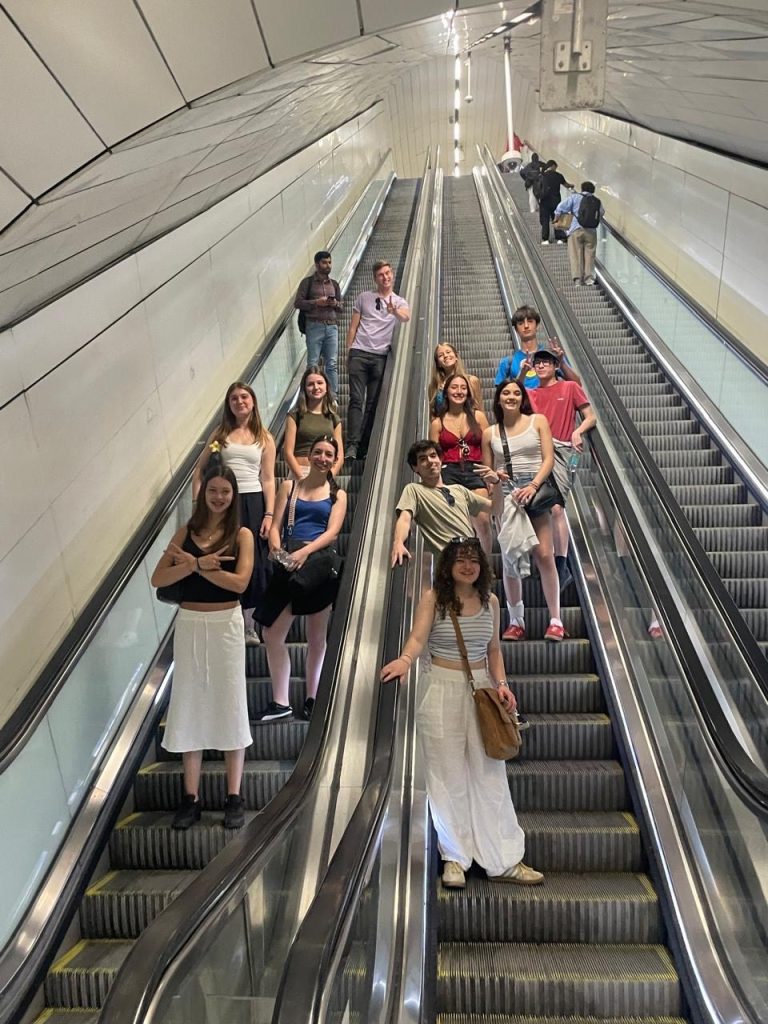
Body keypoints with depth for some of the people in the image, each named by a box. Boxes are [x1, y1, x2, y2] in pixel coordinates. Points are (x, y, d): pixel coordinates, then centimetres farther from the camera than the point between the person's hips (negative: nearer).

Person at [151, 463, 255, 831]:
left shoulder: (242, 534, -2)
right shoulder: (186, 532, 4)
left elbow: (239, 582, -16)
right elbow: (158, 579, -6)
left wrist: (192, 564, -15)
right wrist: (199, 563, -19)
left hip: (226, 625, -2)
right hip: (189, 625, 2)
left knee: (229, 706, 5)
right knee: (190, 706, 7)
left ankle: (234, 797, 15)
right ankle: (191, 797, 18)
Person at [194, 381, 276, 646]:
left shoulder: (264, 438, 8)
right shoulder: (221, 433, 9)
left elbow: (268, 480, 2)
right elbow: (199, 470, 8)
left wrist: (269, 514, -7)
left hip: (253, 503, 0)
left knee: (252, 565, 3)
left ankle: (249, 628, 15)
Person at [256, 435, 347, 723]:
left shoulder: (337, 494, 9)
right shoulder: (289, 487, 12)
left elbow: (332, 531, -5)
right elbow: (275, 526, 6)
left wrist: (305, 551, -21)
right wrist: (276, 547, -17)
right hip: (288, 566, 1)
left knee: (316, 637, 9)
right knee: (273, 634, -2)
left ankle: (311, 699, 21)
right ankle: (280, 702, 8)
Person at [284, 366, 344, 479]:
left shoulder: (334, 418, 13)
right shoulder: (295, 416, 6)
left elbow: (340, 456, 9)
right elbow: (288, 452, -1)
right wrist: (302, 478, -11)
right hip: (300, 474, -2)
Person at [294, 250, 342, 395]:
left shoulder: (334, 284, 18)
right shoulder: (308, 282, 5)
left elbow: (341, 307, 21)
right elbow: (297, 302, -1)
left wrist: (335, 304, -3)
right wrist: (316, 302, -13)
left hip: (332, 327, 4)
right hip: (314, 326, -4)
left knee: (332, 364, 1)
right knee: (313, 363, -4)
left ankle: (333, 394, 4)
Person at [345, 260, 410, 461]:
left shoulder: (399, 302, 10)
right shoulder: (364, 297, 12)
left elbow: (406, 317, -14)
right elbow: (353, 326, 12)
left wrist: (394, 311, -36)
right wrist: (349, 351, 3)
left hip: (380, 356, 1)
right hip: (359, 354, -1)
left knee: (373, 403, 2)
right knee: (356, 400, -9)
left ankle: (364, 447, 6)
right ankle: (352, 445, -14)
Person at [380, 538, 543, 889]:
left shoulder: (490, 602, 6)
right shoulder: (433, 598, -5)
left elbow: (493, 650, 13)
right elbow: (418, 637, -18)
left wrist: (501, 683, -1)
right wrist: (405, 660, -39)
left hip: (481, 690, 3)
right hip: (442, 691, -3)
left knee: (490, 774, 5)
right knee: (448, 777, 4)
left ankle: (503, 860, 15)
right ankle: (454, 858, 18)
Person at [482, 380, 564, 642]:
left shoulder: (538, 421, 8)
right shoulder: (490, 433, 13)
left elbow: (548, 458, 0)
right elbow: (487, 471, 15)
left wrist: (533, 486, -14)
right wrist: (492, 477, -9)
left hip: (535, 491, -2)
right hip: (505, 495, 2)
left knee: (544, 555, -9)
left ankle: (555, 620, -2)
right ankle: (516, 622, 8)